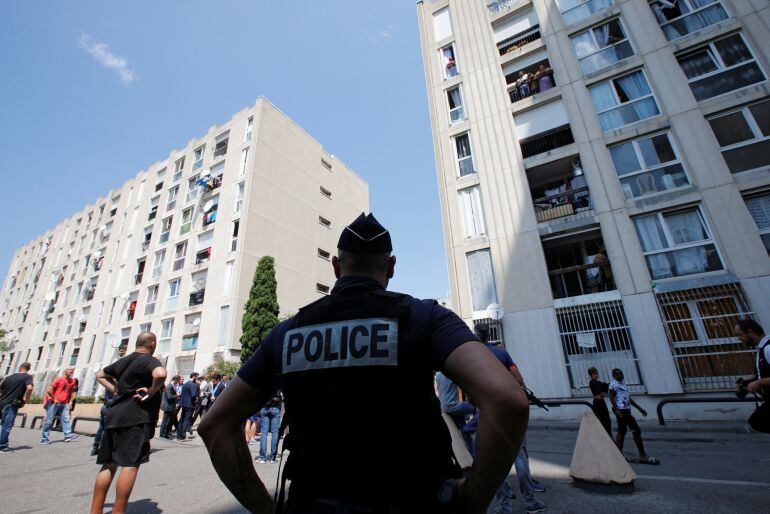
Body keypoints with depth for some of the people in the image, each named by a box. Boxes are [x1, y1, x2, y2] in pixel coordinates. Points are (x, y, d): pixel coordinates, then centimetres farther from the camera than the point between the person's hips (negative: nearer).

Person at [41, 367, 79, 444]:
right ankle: (44, 439, 11)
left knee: (66, 419, -6)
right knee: (49, 420, 1)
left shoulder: (72, 381, 9)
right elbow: (49, 390, -9)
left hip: (64, 404, 4)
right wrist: (54, 399, -8)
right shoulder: (59, 379, -6)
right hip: (54, 403, -4)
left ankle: (68, 435, -11)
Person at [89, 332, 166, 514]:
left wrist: (115, 390, 19)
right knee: (131, 464, -3)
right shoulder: (149, 361, -12)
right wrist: (151, 392, -16)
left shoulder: (123, 361, 14)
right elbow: (160, 374, -34)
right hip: (136, 418, -8)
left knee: (109, 464, 14)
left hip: (115, 416, 8)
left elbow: (100, 375, 29)